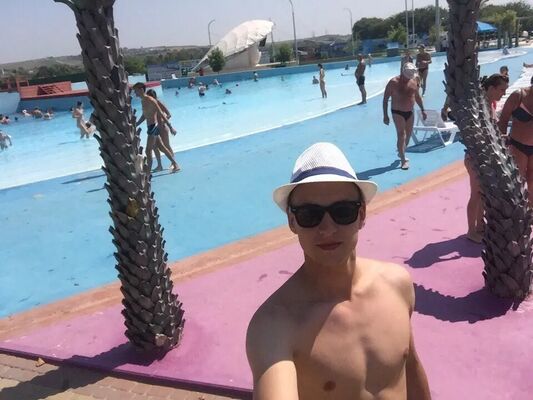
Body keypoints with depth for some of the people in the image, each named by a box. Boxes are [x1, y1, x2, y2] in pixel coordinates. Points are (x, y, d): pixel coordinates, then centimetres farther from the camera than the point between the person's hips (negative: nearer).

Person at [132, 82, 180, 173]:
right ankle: (175, 165, 26)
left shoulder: (150, 100, -16)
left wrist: (170, 127, -20)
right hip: (151, 127, 9)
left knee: (148, 151, -7)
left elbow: (161, 114, -18)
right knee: (161, 147, 16)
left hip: (153, 127, -9)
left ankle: (148, 172, -3)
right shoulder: (143, 101, 11)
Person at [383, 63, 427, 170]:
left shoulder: (413, 82, 3)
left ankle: (401, 153, 34)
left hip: (410, 112, 6)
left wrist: (422, 110, 16)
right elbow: (385, 99, -10)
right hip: (397, 113, -6)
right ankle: (403, 160, -10)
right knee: (401, 135, -13)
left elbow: (417, 96, 17)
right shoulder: (393, 82, -13)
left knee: (408, 135, 12)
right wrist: (385, 115, -14)